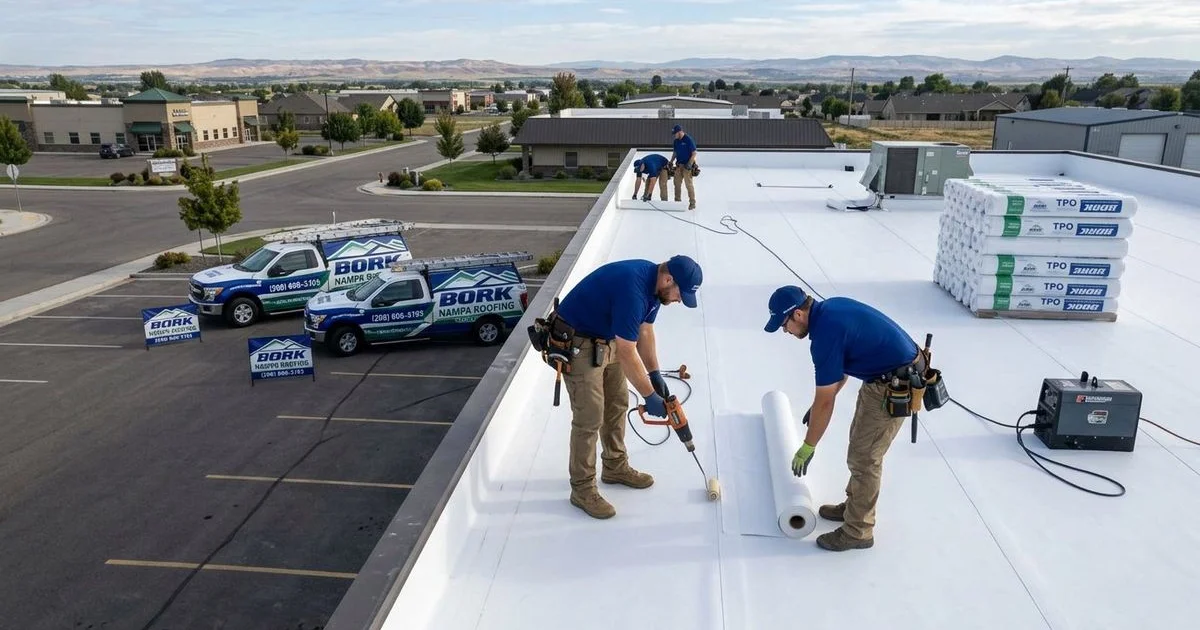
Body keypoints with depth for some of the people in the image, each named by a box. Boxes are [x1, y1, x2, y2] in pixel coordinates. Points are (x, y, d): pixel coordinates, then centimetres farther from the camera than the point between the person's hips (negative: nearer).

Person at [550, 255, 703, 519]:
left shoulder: (654, 282, -4)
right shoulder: (633, 289, -33)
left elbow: (645, 330, 8)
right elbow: (627, 354, -29)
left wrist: (655, 373, 6)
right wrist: (650, 396, -21)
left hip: (607, 339, 10)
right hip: (576, 344, -10)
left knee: (618, 404, 15)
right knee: (590, 417, -6)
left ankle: (615, 467, 33)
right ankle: (582, 488, 7)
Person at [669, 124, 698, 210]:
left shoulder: (688, 140, -13)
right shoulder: (676, 141, 9)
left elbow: (694, 153, -13)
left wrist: (689, 164, -19)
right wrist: (671, 162, 10)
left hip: (687, 166, -7)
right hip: (679, 165, 7)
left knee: (689, 184, -8)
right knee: (677, 184, 10)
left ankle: (692, 203, -3)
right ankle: (677, 201, 21)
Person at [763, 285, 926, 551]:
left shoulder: (825, 333, -25)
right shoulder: (830, 308, 3)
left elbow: (825, 402, -19)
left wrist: (808, 448, -8)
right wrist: (818, 405, 22)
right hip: (886, 374, 10)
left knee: (864, 458, 1)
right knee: (860, 446, 21)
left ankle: (858, 531, 15)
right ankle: (854, 505, 37)